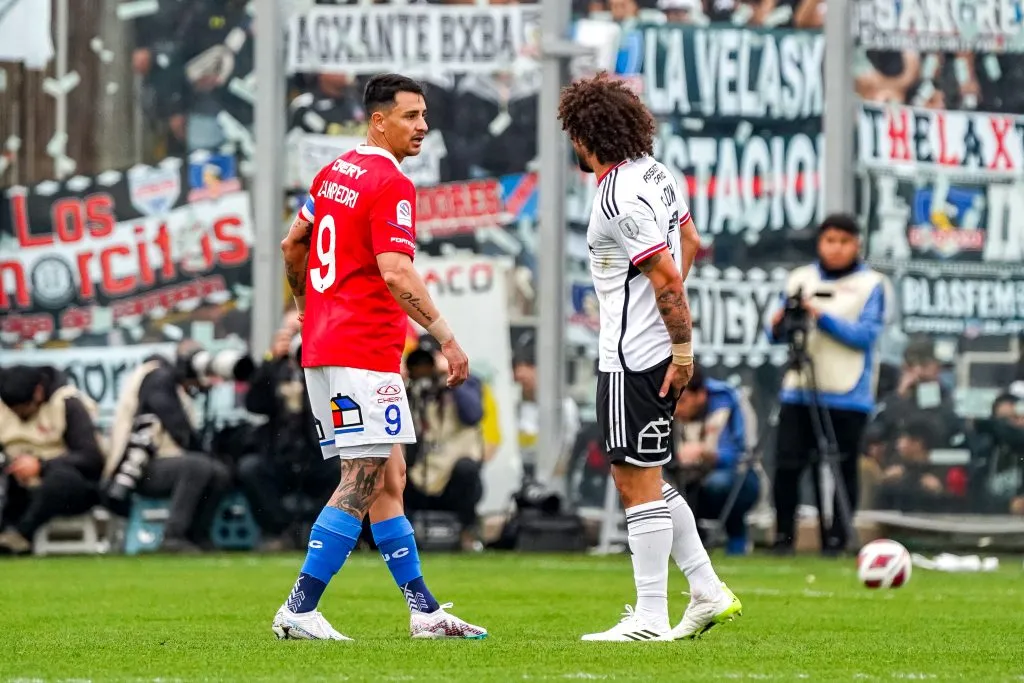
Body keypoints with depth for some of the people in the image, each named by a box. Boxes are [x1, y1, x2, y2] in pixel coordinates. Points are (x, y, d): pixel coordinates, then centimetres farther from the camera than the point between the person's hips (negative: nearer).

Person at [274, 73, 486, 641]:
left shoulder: (333, 173, 14)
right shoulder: (392, 186, -13)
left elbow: (292, 246, 23)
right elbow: (395, 274, -22)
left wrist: (308, 310, 35)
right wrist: (445, 337, -20)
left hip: (322, 348, 10)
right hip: (365, 353, -10)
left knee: (387, 479, 12)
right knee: (362, 485, -8)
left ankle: (423, 611, 15)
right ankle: (299, 611, -11)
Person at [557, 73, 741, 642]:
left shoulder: (620, 198, -20)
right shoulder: (655, 172, 9)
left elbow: (667, 278, -21)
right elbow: (690, 243, 21)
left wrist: (682, 351, -15)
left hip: (634, 360, -10)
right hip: (651, 352, 10)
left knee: (638, 482, -4)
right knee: (643, 480, 17)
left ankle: (651, 617, -1)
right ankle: (707, 592, 18)